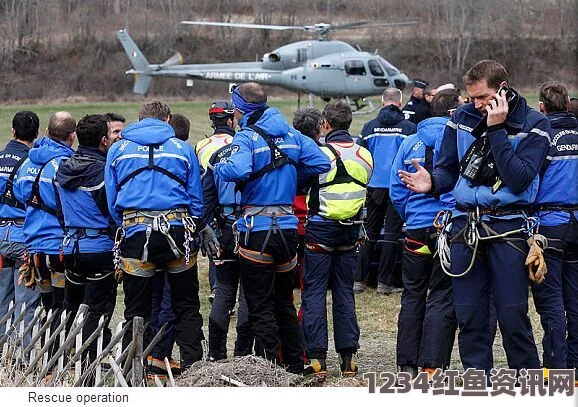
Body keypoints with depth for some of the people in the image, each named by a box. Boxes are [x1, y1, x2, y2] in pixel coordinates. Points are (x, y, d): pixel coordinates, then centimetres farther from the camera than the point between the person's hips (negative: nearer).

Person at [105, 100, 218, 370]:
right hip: (177, 233, 0)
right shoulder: (182, 149, 6)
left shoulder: (118, 150, 9)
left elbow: (112, 201, 9)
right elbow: (196, 198, 6)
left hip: (135, 234, 0)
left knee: (136, 310, 7)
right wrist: (198, 230, 19)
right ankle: (192, 366, 4)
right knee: (187, 307, 9)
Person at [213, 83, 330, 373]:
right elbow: (321, 162, 4)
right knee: (284, 302, 19)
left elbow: (237, 170, -29)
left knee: (260, 306, 0)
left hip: (257, 231, -6)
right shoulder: (291, 135, 8)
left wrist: (218, 166, -9)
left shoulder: (247, 137, -11)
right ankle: (294, 365, 23)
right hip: (288, 227, 6)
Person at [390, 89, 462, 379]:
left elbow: (397, 192, 9)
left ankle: (407, 365, 16)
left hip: (416, 232, 4)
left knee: (413, 296, 14)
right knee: (443, 298, 0)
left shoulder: (409, 143, 7)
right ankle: (432, 365, -7)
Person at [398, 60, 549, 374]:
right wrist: (432, 183, -10)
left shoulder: (533, 125, -3)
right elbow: (448, 170, 13)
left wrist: (496, 130, -18)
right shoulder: (462, 118, 8)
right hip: (464, 227, 4)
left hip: (508, 227, -4)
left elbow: (518, 180, -15)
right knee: (469, 316, 6)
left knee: (513, 316, -5)